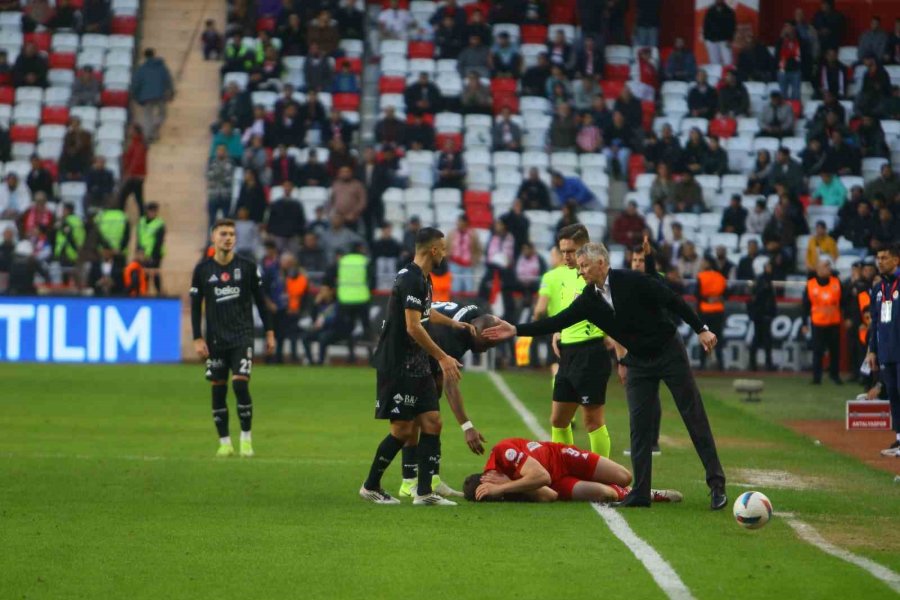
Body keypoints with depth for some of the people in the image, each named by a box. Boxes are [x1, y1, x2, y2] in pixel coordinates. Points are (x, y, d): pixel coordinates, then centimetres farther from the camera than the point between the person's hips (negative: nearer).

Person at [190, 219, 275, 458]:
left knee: (240, 384, -14)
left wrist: (269, 333, 6)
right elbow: (195, 306, 5)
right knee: (218, 390, 2)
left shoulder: (247, 267, 0)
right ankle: (224, 443, 11)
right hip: (215, 340, 2)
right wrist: (198, 339, -1)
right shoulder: (202, 269, 2)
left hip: (242, 337, -2)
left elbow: (260, 301, 7)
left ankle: (246, 439, -1)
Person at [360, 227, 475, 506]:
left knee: (432, 422, 2)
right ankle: (371, 486, 10)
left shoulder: (423, 278, 14)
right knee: (402, 429, -5)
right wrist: (443, 357, -20)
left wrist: (452, 323, 48)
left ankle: (424, 492, 1)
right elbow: (413, 327, -23)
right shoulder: (411, 279, -17)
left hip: (416, 366, 10)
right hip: (397, 366, -10)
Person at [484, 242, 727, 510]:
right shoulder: (589, 300, -2)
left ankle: (716, 484, 1)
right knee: (639, 426, 0)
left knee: (694, 417, -2)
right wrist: (516, 330, -8)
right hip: (638, 362, 5)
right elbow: (557, 322, -2)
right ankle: (640, 492, 3)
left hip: (669, 353, -5)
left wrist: (701, 329, -18)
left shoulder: (633, 281, -17)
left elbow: (674, 301, -14)